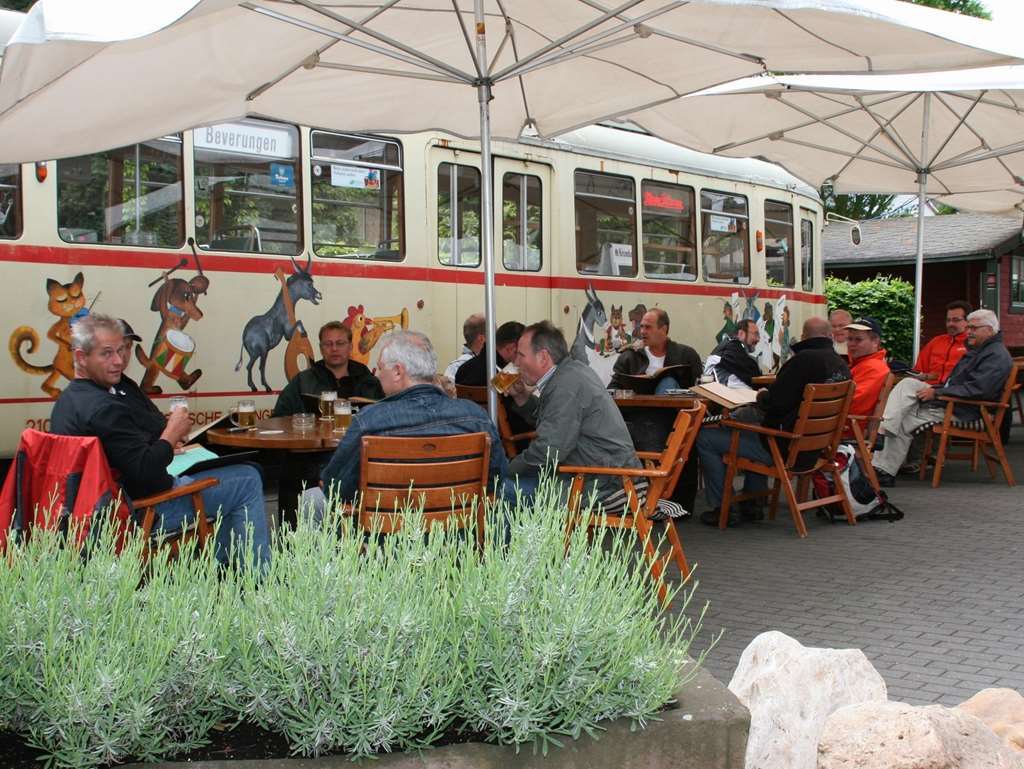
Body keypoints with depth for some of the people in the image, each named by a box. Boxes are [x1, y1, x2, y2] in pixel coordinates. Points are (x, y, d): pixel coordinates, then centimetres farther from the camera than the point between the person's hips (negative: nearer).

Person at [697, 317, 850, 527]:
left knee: (705, 438, -3)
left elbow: (775, 403, -21)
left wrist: (761, 397, 1)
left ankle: (721, 509, 4)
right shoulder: (842, 365, 5)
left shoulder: (803, 360, -21)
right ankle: (752, 504, 35)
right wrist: (769, 396, 20)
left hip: (785, 447, -9)